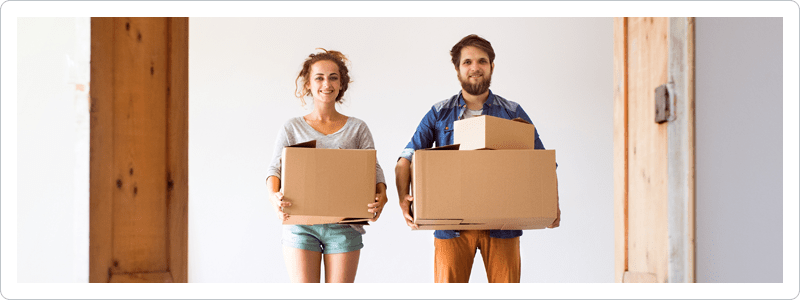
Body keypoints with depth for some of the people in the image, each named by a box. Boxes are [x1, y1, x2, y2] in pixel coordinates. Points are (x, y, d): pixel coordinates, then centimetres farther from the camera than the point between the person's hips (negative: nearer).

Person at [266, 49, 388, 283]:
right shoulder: (292, 128, 9)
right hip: (300, 225, 0)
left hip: (344, 225, 1)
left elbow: (374, 167, 1)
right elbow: (275, 167, -1)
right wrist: (273, 195, -23)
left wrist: (381, 195, -21)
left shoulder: (357, 129, 10)